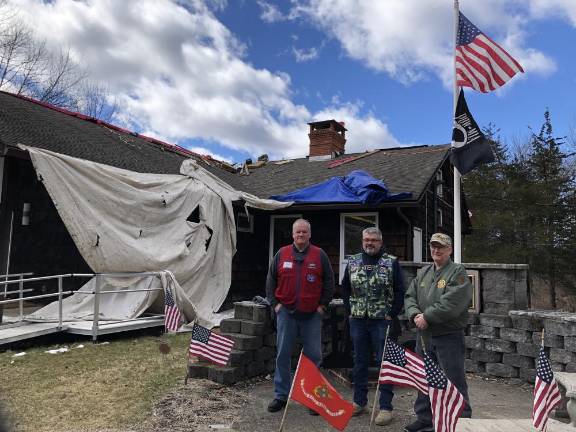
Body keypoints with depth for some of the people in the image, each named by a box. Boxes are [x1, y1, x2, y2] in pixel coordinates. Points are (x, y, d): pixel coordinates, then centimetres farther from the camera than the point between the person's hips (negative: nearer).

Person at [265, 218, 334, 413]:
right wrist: (275, 303, 2)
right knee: (282, 355, 6)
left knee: (314, 356, 4)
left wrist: (323, 305, 0)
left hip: (312, 314, -1)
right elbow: (271, 280, 10)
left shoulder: (320, 255, 2)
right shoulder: (282, 254, 5)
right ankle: (281, 395, 19)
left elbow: (329, 282, 6)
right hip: (286, 312, 1)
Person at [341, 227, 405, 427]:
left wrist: (392, 314, -7)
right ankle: (359, 402, 25)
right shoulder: (353, 262, 8)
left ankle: (385, 407, 9)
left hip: (382, 320, -4)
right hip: (357, 320, 4)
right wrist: (349, 311, 8)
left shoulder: (391, 262, -3)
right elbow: (345, 288, 15)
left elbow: (400, 291, -4)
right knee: (360, 361, 12)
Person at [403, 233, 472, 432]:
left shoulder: (457, 272, -9)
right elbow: (410, 296, 10)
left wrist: (427, 317, -16)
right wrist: (415, 315, -10)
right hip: (424, 335, 7)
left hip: (449, 336, -7)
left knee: (454, 381, 0)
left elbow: (452, 303, -21)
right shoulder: (423, 273, 13)